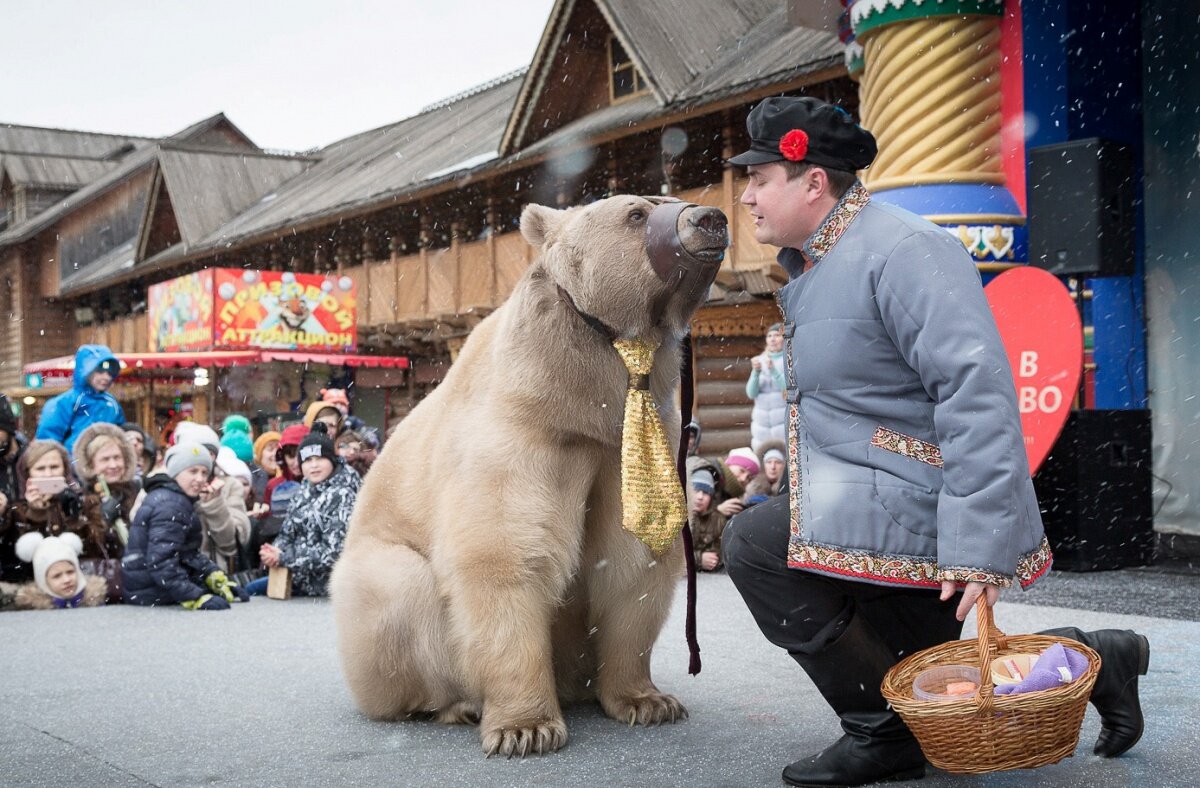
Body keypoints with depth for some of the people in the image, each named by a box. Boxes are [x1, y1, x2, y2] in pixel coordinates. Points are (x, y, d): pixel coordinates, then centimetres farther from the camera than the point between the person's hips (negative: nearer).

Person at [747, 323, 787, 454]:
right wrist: (756, 371, -12)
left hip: (785, 421, -4)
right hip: (762, 422, 4)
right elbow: (751, 393, 4)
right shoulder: (760, 361, 12)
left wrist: (773, 370, -21)